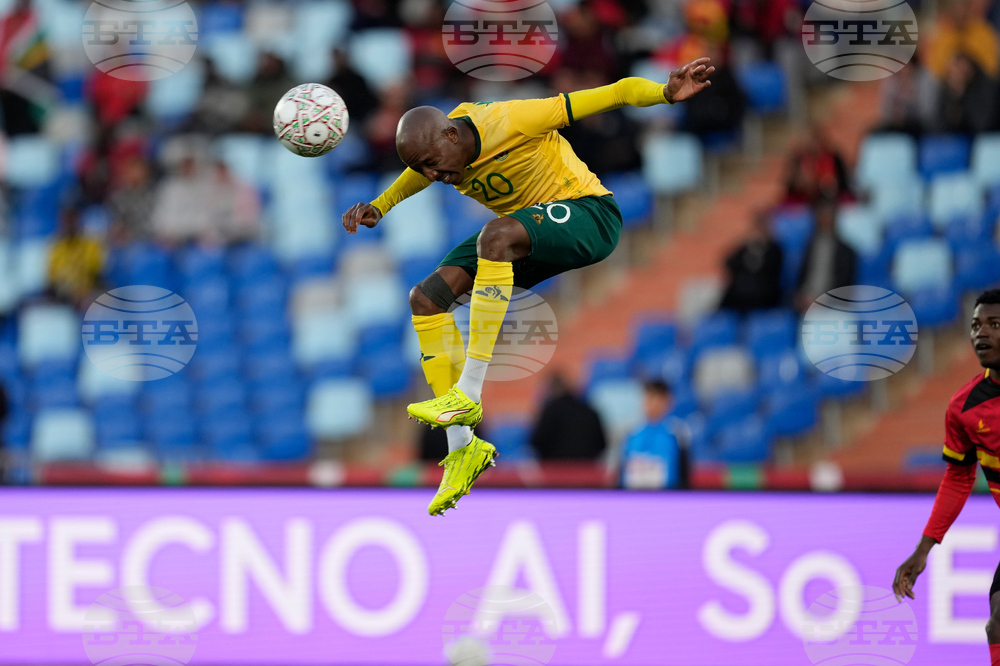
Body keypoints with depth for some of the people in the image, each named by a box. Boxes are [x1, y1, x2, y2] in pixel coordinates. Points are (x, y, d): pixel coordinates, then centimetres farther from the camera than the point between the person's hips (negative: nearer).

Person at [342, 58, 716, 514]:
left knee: (495, 236, -37)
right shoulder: (440, 151, -2)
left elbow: (613, 96, -25)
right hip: (528, 235, 8)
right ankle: (461, 447, -6)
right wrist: (378, 208, 10)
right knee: (426, 299, -7)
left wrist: (668, 94, -40)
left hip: (589, 215, -8)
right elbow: (415, 176, 26)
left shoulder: (511, 124, -24)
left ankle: (468, 392, -37)